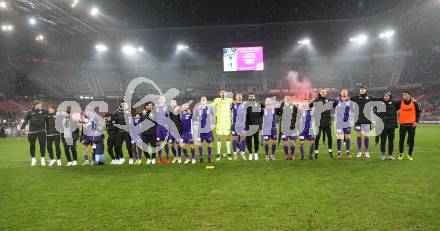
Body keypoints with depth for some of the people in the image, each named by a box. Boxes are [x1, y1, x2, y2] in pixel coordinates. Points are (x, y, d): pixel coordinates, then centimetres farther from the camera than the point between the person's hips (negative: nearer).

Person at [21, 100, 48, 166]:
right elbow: (25, 120, 2)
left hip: (41, 131, 0)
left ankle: (43, 158, 12)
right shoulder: (30, 112, 2)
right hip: (32, 132, 0)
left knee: (42, 144, -2)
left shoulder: (43, 111, 5)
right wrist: (23, 127, -7)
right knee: (32, 145, 7)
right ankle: (33, 159, 22)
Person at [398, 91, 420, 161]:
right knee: (401, 140, 2)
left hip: (412, 124, 0)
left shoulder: (414, 103, 0)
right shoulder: (400, 103, 2)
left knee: (411, 140, 3)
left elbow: (418, 112, 4)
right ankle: (401, 154, 15)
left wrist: (416, 121, -4)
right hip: (403, 124, 1)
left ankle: (410, 154, 14)